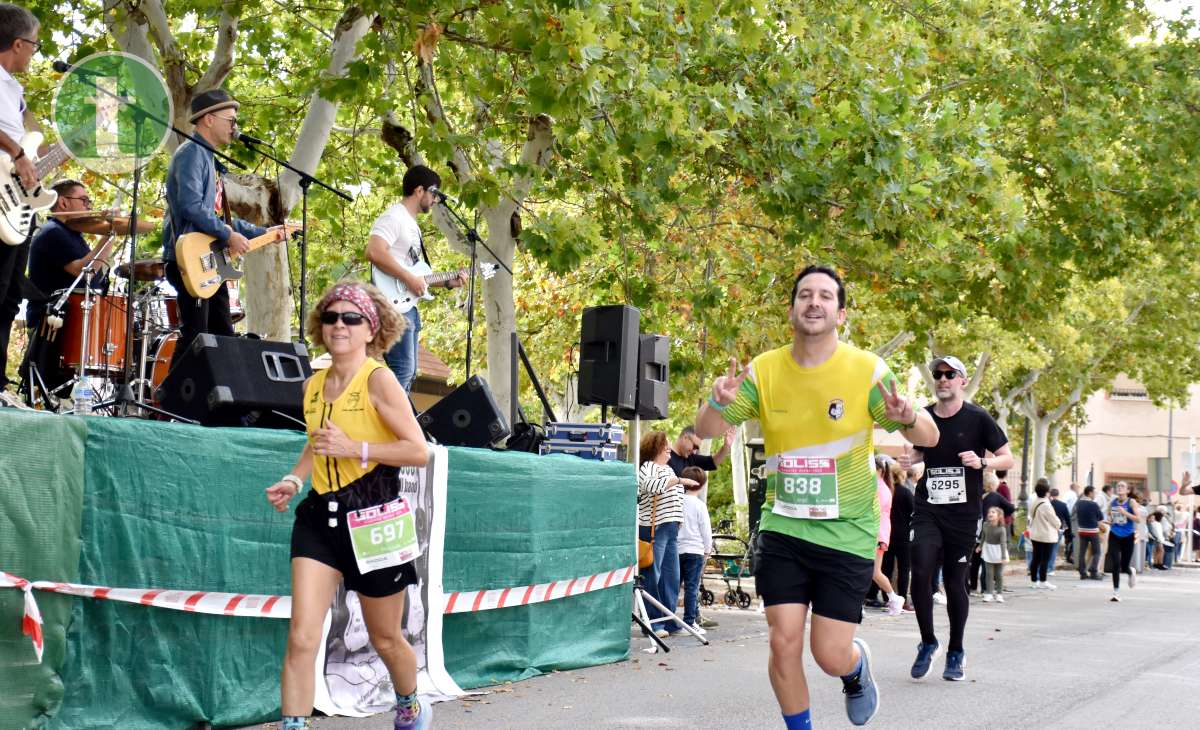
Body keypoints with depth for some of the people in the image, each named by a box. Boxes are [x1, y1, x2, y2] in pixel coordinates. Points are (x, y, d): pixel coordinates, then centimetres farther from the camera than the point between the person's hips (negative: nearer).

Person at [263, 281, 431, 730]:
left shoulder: (378, 379, -11)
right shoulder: (313, 385, 8)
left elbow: (419, 451, -15)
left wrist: (356, 449, -22)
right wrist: (293, 479, 6)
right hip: (320, 516, 5)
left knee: (385, 640, 14)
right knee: (301, 638, -10)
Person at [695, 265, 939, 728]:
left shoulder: (867, 370, -9)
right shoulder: (763, 371, -4)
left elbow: (929, 438, -7)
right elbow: (705, 431, 1)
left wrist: (908, 417, -31)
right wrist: (718, 403, -23)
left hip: (848, 532, -2)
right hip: (782, 528, 2)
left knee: (831, 656, -1)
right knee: (783, 642, -4)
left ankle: (857, 667, 37)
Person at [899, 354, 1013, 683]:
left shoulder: (978, 418, -3)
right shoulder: (924, 417, 5)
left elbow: (1007, 459, 1)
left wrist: (982, 462, -18)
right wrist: (910, 458, 1)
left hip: (964, 514, -2)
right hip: (928, 510, 2)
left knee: (955, 582, 3)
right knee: (920, 572, -14)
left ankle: (956, 652, 22)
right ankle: (928, 642, 6)